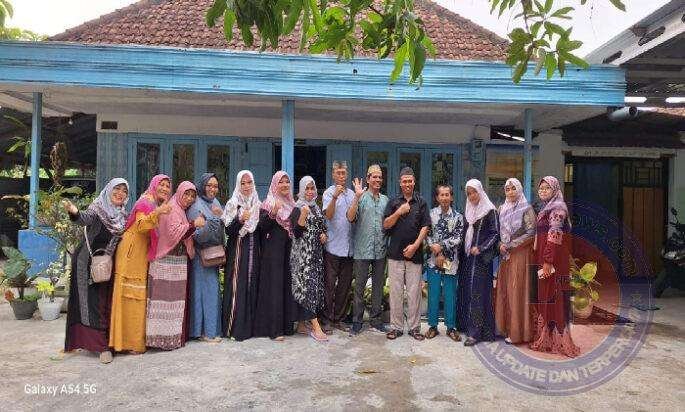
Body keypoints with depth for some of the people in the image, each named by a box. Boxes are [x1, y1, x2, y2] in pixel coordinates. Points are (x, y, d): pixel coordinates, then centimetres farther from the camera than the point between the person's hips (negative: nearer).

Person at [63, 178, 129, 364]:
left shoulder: (123, 216, 9)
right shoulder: (97, 208, -8)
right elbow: (85, 218, -29)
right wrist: (75, 212, -49)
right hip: (90, 262, -5)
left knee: (107, 301, 10)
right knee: (92, 302, -6)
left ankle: (107, 340, 21)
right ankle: (101, 346, -5)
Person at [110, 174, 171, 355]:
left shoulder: (158, 205, 16)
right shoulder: (145, 202, -10)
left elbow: (159, 232, 17)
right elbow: (141, 226, -26)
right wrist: (157, 213, -39)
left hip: (143, 254, 8)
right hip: (132, 253, -8)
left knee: (140, 296, 9)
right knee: (130, 296, -5)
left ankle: (137, 339, 15)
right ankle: (129, 342, 1)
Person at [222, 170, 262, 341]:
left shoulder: (258, 205, 11)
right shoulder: (232, 204, 0)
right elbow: (228, 231, -8)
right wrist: (240, 219, -22)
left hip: (253, 251, 4)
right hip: (237, 251, -4)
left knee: (252, 286, 4)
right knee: (237, 287, -5)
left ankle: (249, 325, 13)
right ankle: (234, 327, 3)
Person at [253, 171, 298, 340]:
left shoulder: (292, 204, 15)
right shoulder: (268, 203, -3)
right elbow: (262, 226, -13)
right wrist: (272, 213, -27)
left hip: (288, 250, 6)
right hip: (273, 250, -6)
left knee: (288, 284, 7)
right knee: (274, 285, -7)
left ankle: (287, 324, 15)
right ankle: (274, 328, -4)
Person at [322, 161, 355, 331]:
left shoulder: (351, 193, 14)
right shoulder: (329, 193, -2)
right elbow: (328, 215, -18)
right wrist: (335, 197, -28)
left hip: (348, 247, 5)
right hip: (333, 246, -5)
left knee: (345, 285, 10)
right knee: (330, 284, -1)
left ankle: (338, 319, 21)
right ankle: (327, 319, 9)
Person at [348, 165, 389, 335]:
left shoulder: (385, 199, 12)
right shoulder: (361, 197, -2)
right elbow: (350, 217, -15)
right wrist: (357, 197, -23)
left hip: (381, 249, 4)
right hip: (362, 249, -4)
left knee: (378, 286, 12)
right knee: (359, 286, 3)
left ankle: (376, 318, 24)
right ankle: (357, 320, 14)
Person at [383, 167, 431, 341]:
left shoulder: (421, 202, 8)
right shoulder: (393, 202, 10)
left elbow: (425, 227, 2)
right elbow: (386, 225, 2)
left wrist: (415, 245, -8)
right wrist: (399, 212, -12)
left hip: (414, 253, 0)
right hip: (395, 253, 1)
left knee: (414, 292, 1)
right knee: (396, 291, 3)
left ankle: (414, 327, 12)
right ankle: (396, 327, 12)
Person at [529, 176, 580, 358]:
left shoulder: (557, 208, -11)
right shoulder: (543, 207, 16)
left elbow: (554, 237, -18)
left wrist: (548, 262, -22)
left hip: (553, 259, -9)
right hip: (541, 258, 9)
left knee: (551, 298, -2)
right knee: (541, 297, 12)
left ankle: (556, 341, 8)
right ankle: (543, 338, 20)